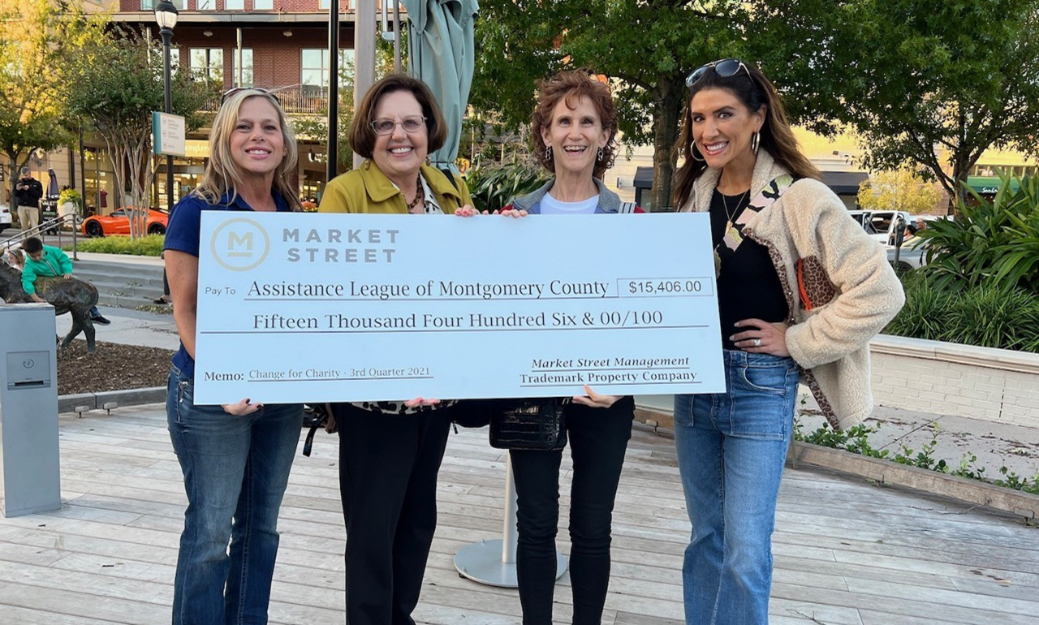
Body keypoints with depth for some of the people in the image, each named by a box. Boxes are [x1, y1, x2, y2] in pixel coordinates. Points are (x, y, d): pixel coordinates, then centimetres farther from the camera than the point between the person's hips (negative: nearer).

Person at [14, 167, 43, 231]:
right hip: (21, 207, 3)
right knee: (24, 226, 4)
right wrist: (17, 190, -5)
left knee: (34, 227, -9)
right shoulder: (19, 182, 12)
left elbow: (40, 194, -6)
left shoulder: (36, 183, 5)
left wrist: (29, 189, -14)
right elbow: (15, 195, 16)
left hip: (33, 207, -3)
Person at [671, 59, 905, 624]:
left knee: (746, 552, -1)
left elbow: (879, 291, -16)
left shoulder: (798, 198, -13)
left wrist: (798, 342, -12)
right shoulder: (694, 193, 6)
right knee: (706, 534, 17)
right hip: (694, 379, 6)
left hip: (759, 386, -5)